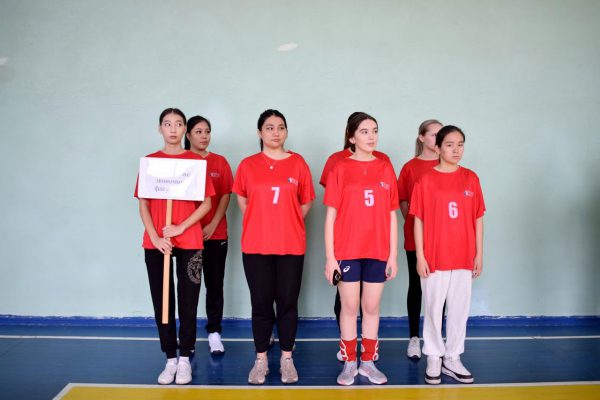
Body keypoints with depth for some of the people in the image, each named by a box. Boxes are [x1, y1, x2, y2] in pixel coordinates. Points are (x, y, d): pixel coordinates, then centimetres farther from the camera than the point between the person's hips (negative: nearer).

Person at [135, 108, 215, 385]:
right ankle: (170, 359, 18)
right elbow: (143, 204, 3)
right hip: (156, 243, 2)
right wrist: (155, 238, -9)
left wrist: (180, 228, -12)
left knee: (187, 302, 4)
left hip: (189, 242, -1)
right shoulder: (149, 161, 6)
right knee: (161, 302, 6)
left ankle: (185, 359, 16)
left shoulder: (195, 161, 2)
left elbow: (206, 203, -1)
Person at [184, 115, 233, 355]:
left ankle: (214, 333, 15)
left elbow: (225, 195, 2)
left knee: (215, 284, 5)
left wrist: (213, 225, -9)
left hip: (216, 234, 1)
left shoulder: (219, 162, 6)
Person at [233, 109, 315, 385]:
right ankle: (261, 360, 20)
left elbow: (306, 202, 9)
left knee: (288, 302, 7)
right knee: (261, 303, 7)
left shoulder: (298, 163, 2)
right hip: (256, 246, 0)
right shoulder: (248, 165, 2)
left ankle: (287, 359, 22)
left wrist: (287, 224, 5)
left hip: (291, 245, 0)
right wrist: (258, 224, 10)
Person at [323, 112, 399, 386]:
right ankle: (349, 363, 22)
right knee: (349, 307, 8)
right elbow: (330, 216, -2)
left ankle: (368, 362, 25)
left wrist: (393, 255, 3)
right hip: (347, 251, -2)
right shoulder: (340, 169, -1)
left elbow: (391, 216, 6)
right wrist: (329, 256, -7)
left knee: (372, 307, 11)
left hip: (378, 251, 2)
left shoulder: (385, 169, 6)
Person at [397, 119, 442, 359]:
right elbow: (403, 201, 4)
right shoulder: (410, 167, 1)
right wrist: (412, 223, -5)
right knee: (416, 286, 8)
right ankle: (414, 338, 19)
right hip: (415, 237, -1)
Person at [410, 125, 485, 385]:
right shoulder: (426, 180, -3)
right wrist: (420, 256, -7)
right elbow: (418, 220, -3)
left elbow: (478, 218, 7)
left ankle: (452, 359, 24)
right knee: (433, 309, 7)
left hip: (463, 257, 3)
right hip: (434, 257, -3)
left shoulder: (471, 178, 5)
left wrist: (479, 254, 5)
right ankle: (434, 358, 22)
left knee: (460, 309, 10)